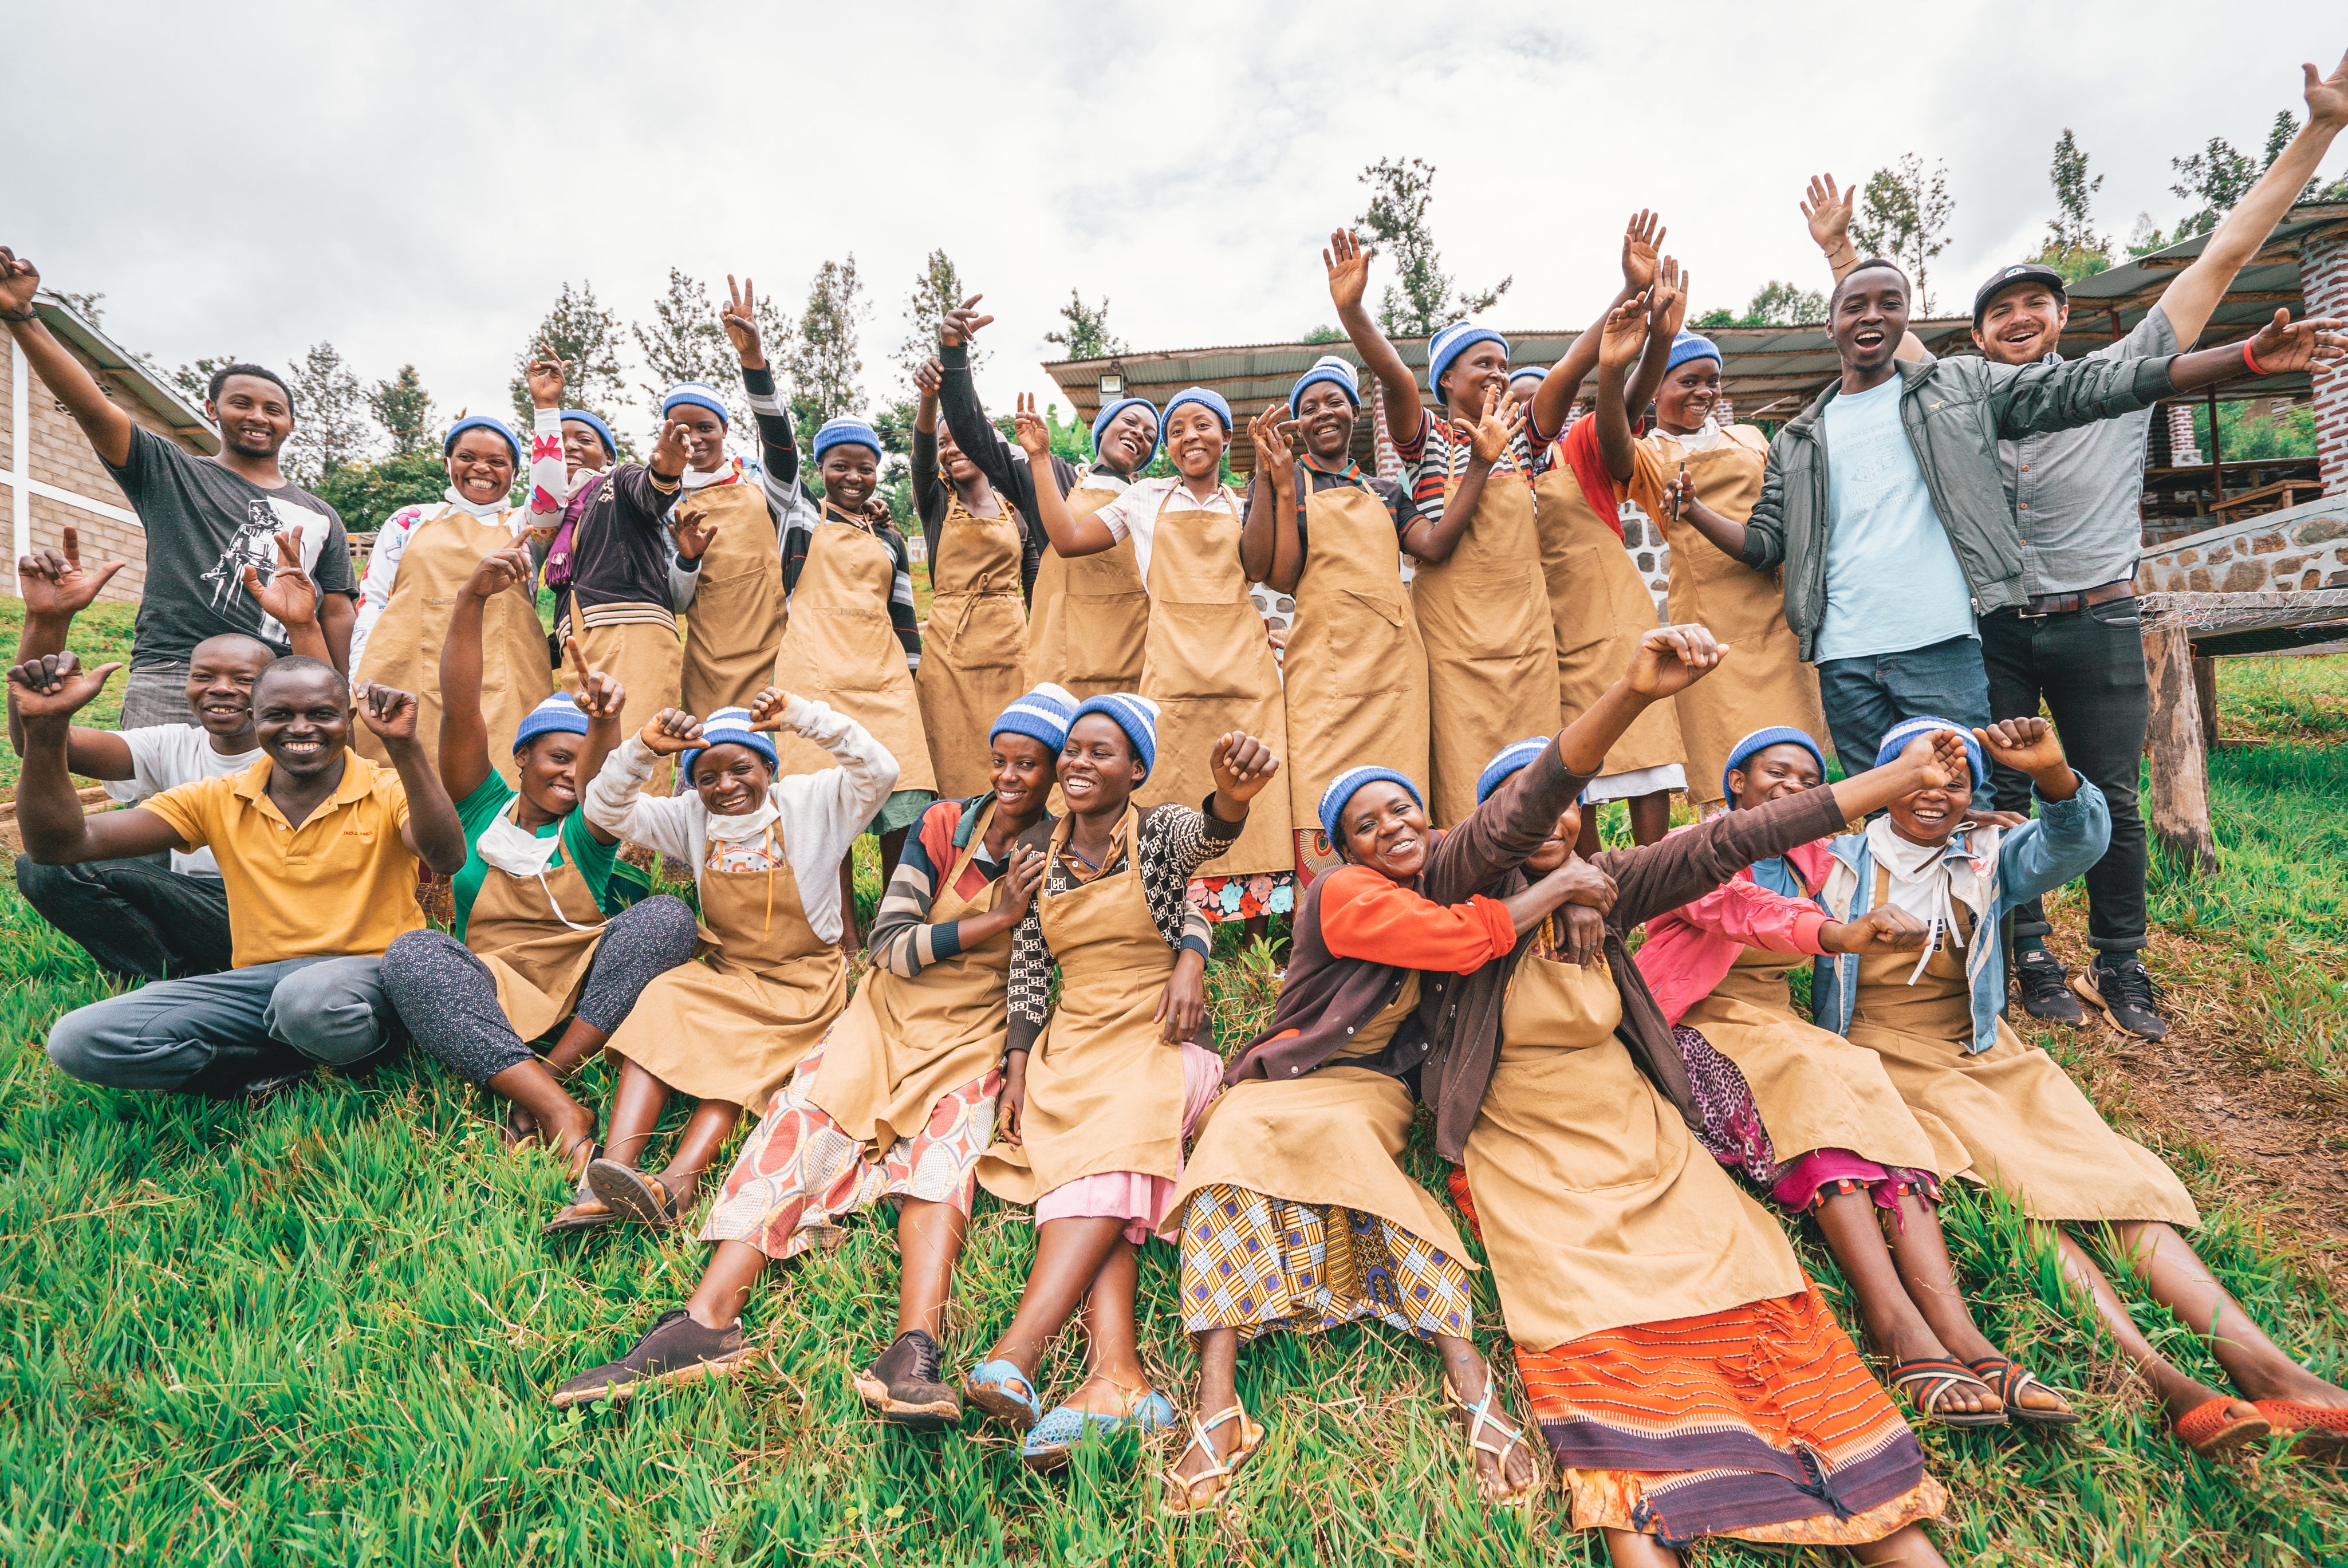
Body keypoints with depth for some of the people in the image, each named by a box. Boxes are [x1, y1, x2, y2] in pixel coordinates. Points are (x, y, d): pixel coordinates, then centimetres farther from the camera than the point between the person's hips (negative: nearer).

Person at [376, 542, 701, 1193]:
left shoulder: (587, 831, 8)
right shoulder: (483, 808, 10)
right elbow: (459, 709, -6)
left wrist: (605, 721, -42)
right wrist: (472, 599, -20)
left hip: (584, 995, 0)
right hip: (488, 996, 0)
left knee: (669, 916, -22)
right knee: (413, 953, -29)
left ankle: (551, 1075, -28)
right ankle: (560, 1111, -41)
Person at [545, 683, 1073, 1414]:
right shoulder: (945, 826, 0)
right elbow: (890, 946, -8)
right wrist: (995, 920, -18)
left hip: (977, 1034, -2)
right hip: (894, 1014, 2)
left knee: (945, 1145, -30)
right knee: (803, 1124, -22)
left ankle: (915, 1351, -48)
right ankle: (706, 1322, -32)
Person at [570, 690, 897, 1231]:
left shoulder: (811, 801, -6)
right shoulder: (691, 818, 5)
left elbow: (880, 770, -22)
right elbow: (605, 810, -1)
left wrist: (803, 716, -29)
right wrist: (643, 747, -17)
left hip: (804, 983, -3)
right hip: (726, 975, 4)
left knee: (741, 1052, -30)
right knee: (661, 1004, -26)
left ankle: (676, 1184, -43)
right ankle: (613, 1170, -37)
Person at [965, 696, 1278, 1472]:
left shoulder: (1160, 833, -3)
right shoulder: (1039, 851, 9)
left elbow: (1211, 834, -28)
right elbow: (1028, 972, 10)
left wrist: (1233, 793, -53)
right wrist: (1017, 1073, -1)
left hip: (1156, 1038, -4)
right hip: (1071, 1042, 4)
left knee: (1103, 1153, -29)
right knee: (1086, 1172, -23)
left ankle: (1012, 1358, -36)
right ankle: (1117, 1379, -35)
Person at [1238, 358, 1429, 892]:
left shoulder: (1384, 490, 21)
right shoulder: (1282, 482, 9)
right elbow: (1281, 577, -6)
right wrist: (1279, 481, -13)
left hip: (1395, 662, 4)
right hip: (1325, 662, -4)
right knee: (1322, 826, -12)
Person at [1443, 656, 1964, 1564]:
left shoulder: (1605, 886, 6)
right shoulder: (1464, 892, -7)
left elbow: (1728, 842, 2)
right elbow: (1517, 820, -26)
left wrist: (1903, 775, -1)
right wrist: (1631, 695, -40)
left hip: (1639, 1139, 4)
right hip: (1527, 1159, -4)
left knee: (1753, 1290, -10)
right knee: (1595, 1328, -24)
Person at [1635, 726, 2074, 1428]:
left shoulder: (1811, 859, 17)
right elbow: (1740, 908, -26)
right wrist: (1843, 935, -45)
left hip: (1780, 1025, 6)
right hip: (1700, 1029, -6)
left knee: (1868, 1090, -25)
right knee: (1809, 1088, -33)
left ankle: (1957, 1331, -39)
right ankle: (1902, 1330, -42)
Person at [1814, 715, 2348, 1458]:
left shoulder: (1986, 860, 11)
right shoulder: (1840, 858, 2)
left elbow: (2074, 844, -9)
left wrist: (2052, 774, -29)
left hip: (1984, 1056, 5)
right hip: (1882, 1061, -5)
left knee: (2112, 1173, -17)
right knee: (2012, 1184, -26)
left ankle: (2262, 1362, -26)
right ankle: (2162, 1384, -38)